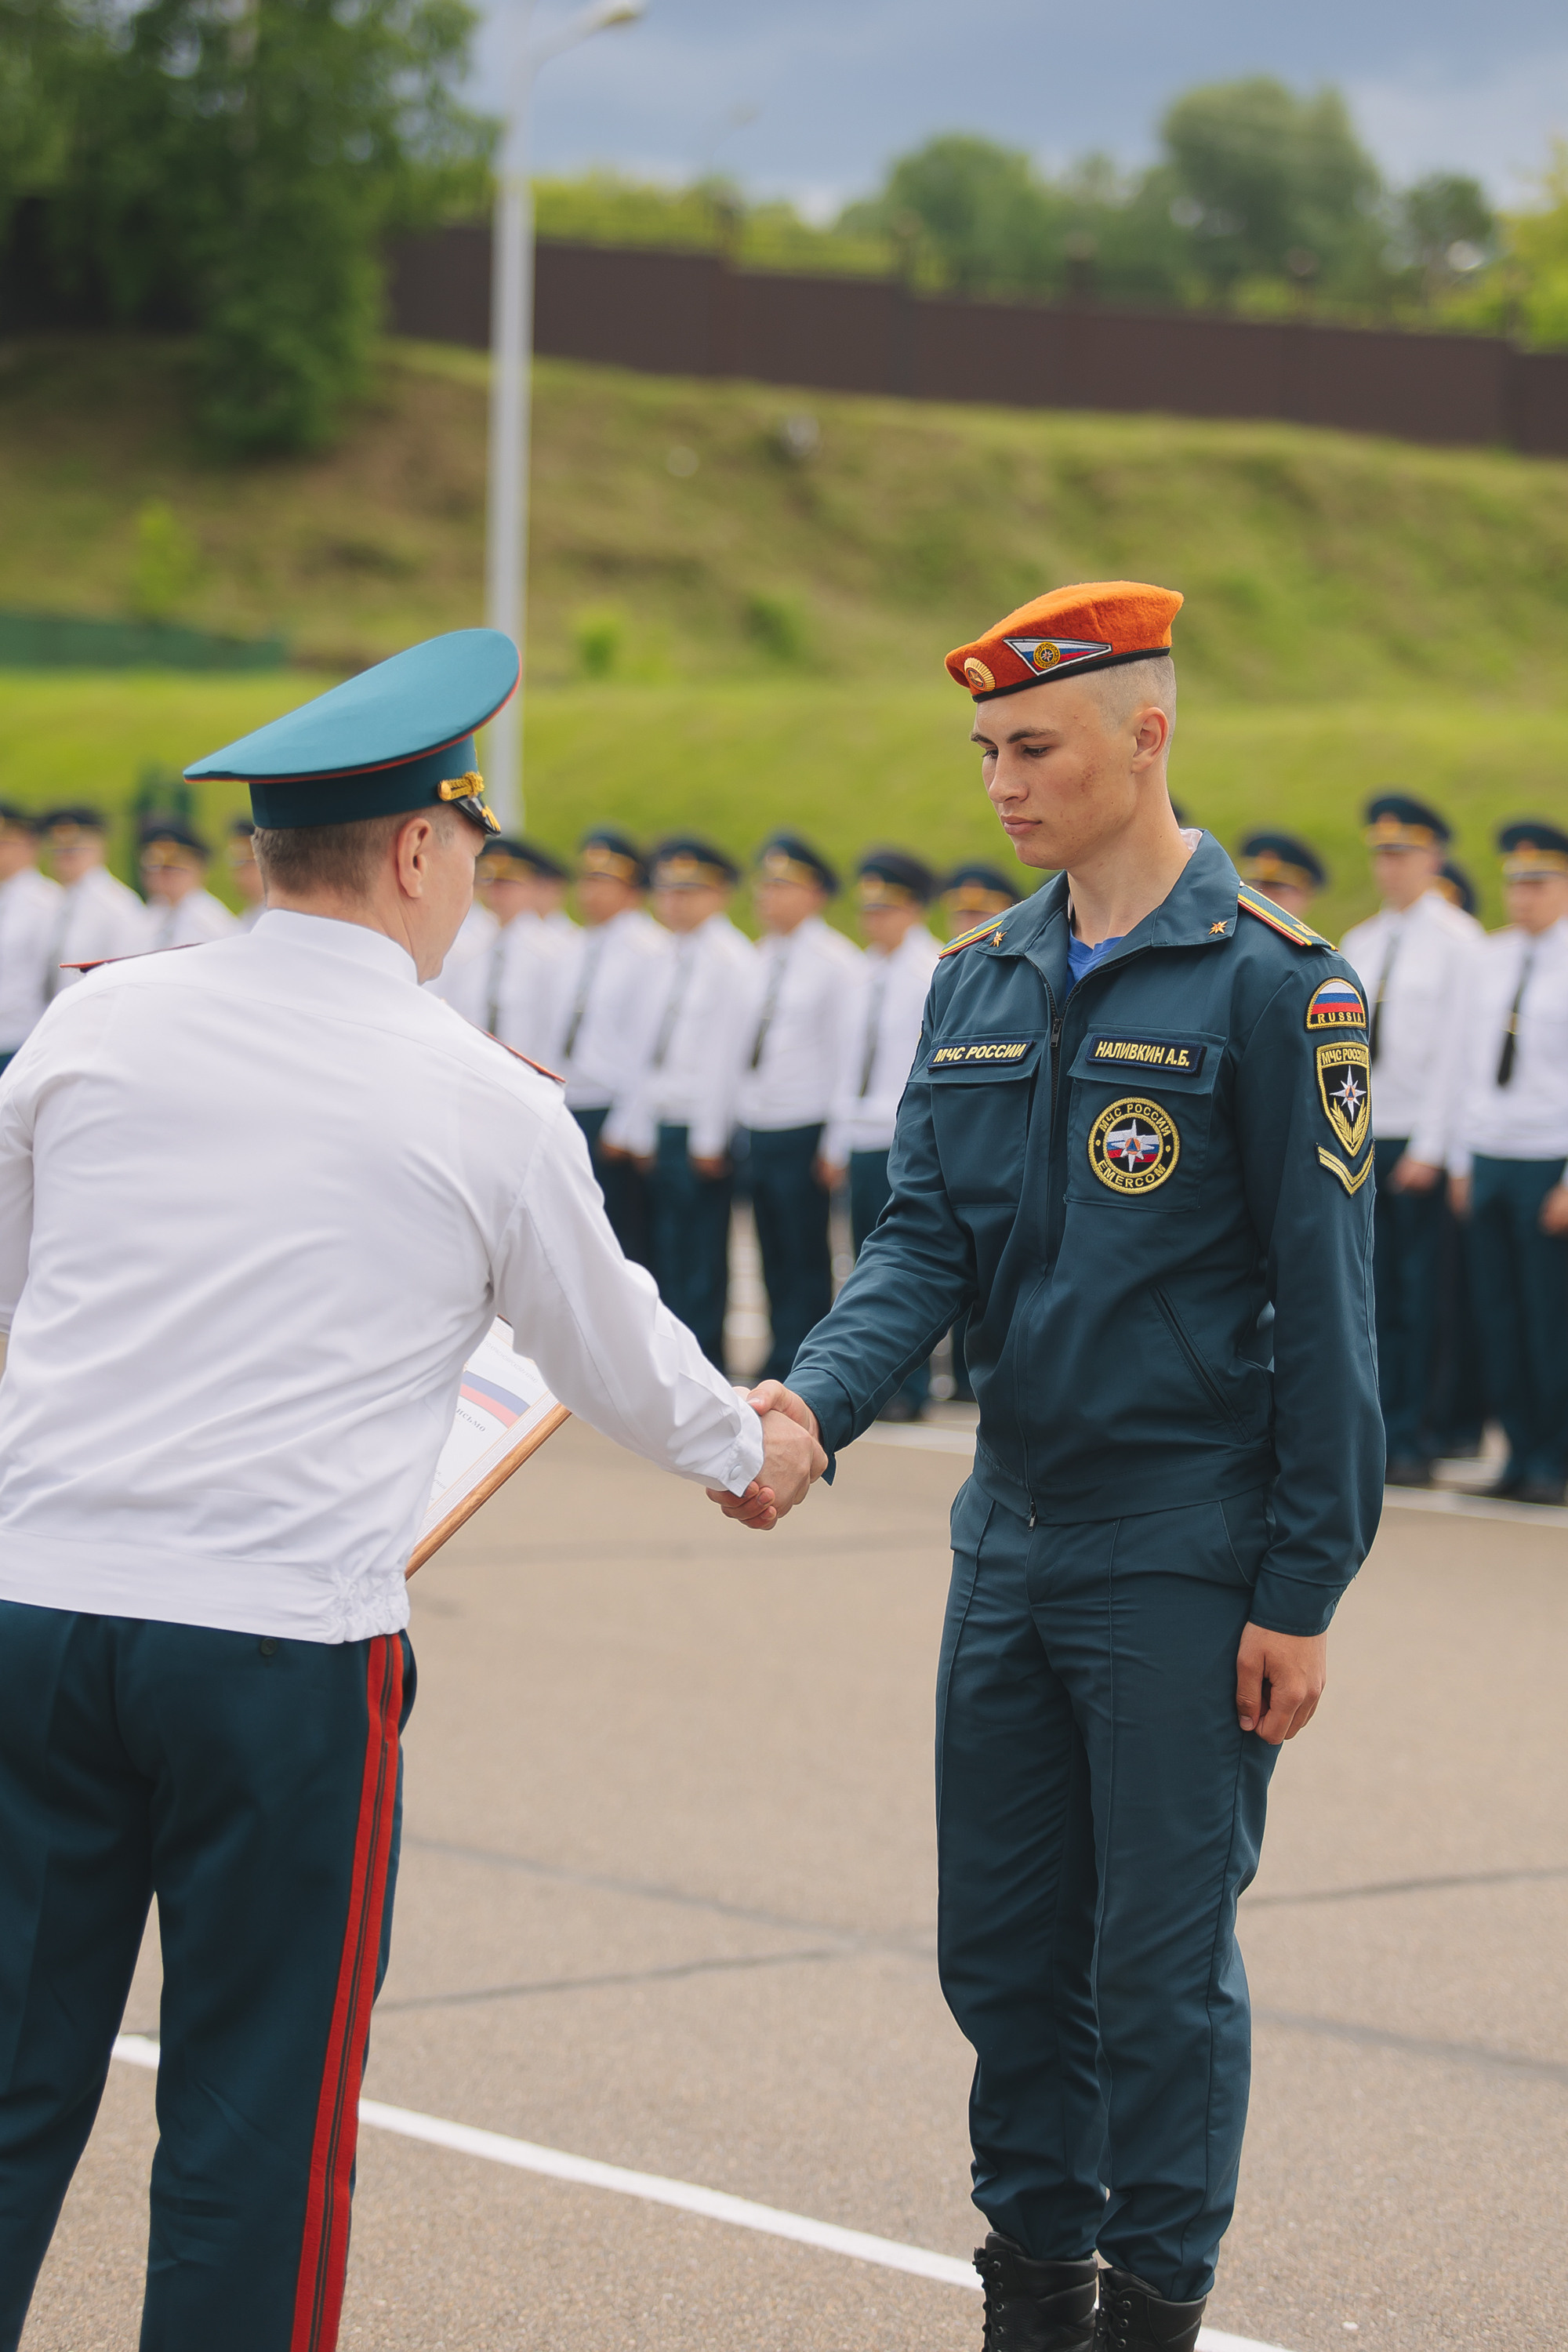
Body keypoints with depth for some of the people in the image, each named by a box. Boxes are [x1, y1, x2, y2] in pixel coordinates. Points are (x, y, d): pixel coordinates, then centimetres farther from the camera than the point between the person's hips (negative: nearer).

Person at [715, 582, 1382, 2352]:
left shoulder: (1271, 983, -10)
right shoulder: (979, 984, 10)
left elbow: (1323, 1308, -10)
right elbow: (925, 1238, 5)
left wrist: (1301, 1591, -12)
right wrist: (818, 1397, -16)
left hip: (1186, 1564, -6)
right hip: (1011, 1541, 6)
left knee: (1160, 1960, -1)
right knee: (1002, 1948, 11)